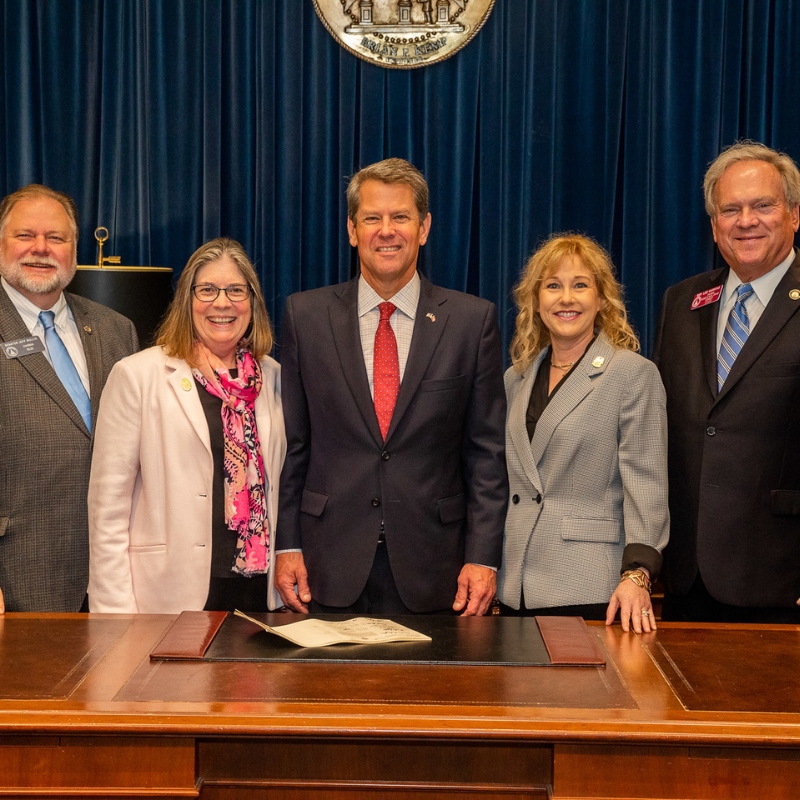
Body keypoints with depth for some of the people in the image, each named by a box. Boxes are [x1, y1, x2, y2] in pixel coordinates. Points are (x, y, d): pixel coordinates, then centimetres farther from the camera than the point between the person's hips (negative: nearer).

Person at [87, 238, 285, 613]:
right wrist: (115, 613, -9)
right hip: (171, 595, -4)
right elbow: (107, 504, -4)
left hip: (259, 590, 4)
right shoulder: (136, 375, -2)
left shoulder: (272, 378, 11)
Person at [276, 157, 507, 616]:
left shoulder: (473, 320, 1)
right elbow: (291, 444, 5)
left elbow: (487, 451, 0)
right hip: (331, 567, 1)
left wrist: (483, 557, -5)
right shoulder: (305, 316, 3)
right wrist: (288, 544, 0)